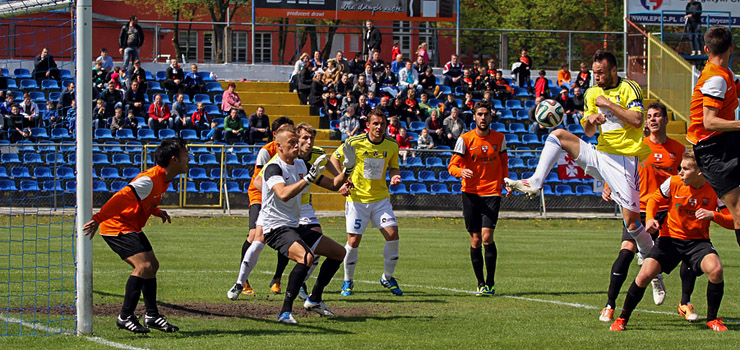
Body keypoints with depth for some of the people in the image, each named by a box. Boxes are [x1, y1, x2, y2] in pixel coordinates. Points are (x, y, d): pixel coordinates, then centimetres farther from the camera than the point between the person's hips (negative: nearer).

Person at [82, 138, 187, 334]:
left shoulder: (163, 179, 6)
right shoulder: (150, 180, -25)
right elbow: (122, 198, -33)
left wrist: (156, 212, 7)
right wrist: (98, 219, -39)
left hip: (131, 228, 10)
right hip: (116, 227, -10)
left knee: (152, 265, 13)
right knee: (144, 266, -20)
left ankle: (152, 316, 24)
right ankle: (125, 317, -12)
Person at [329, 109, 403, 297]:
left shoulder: (392, 145, -1)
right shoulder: (354, 142, -11)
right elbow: (334, 158, 3)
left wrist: (395, 176, -10)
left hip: (381, 198, 3)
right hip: (357, 197, -3)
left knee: (392, 234, -9)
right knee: (353, 240, -5)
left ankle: (388, 277, 11)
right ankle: (348, 281, 15)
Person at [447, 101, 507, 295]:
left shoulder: (499, 138, 6)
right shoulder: (465, 139, -2)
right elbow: (452, 166, -5)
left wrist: (506, 181, 9)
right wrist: (461, 171, -27)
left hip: (492, 193, 0)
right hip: (471, 193, 0)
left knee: (487, 236, -15)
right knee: (475, 240, 1)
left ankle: (490, 283, -8)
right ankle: (481, 284, 12)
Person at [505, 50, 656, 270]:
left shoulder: (629, 89, -5)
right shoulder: (593, 93, 13)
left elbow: (637, 120, -19)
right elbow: (588, 132, 13)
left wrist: (608, 104, -15)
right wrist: (591, 120, -10)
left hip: (623, 160, -6)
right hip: (599, 153, 6)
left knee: (631, 222, -11)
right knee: (558, 134, -6)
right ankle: (534, 184, -12)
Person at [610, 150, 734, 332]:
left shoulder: (714, 190, -10)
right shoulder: (673, 183, -8)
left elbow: (732, 222, -8)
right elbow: (654, 199, 10)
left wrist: (713, 215, -26)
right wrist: (650, 218, -9)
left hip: (698, 241, 0)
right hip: (670, 238, 0)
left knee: (716, 270, -30)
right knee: (644, 275, -20)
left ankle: (712, 319, -6)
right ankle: (622, 319, 4)